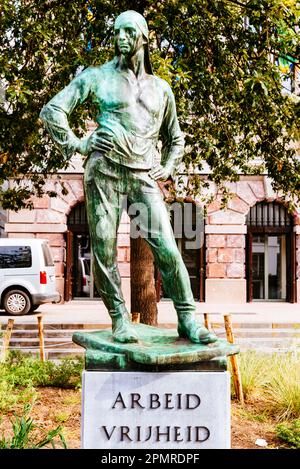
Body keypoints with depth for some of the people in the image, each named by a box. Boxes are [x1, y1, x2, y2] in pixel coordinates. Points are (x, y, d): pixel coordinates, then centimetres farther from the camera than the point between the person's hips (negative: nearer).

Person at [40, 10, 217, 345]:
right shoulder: (98, 77, 10)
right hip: (104, 171, -1)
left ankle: (187, 320, 0)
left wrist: (168, 167, 14)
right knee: (103, 251, -3)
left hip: (143, 178, 2)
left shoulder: (161, 88, 19)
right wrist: (75, 145, -2)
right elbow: (51, 111, 6)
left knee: (167, 249, -8)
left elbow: (175, 138, 30)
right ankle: (119, 320, 9)